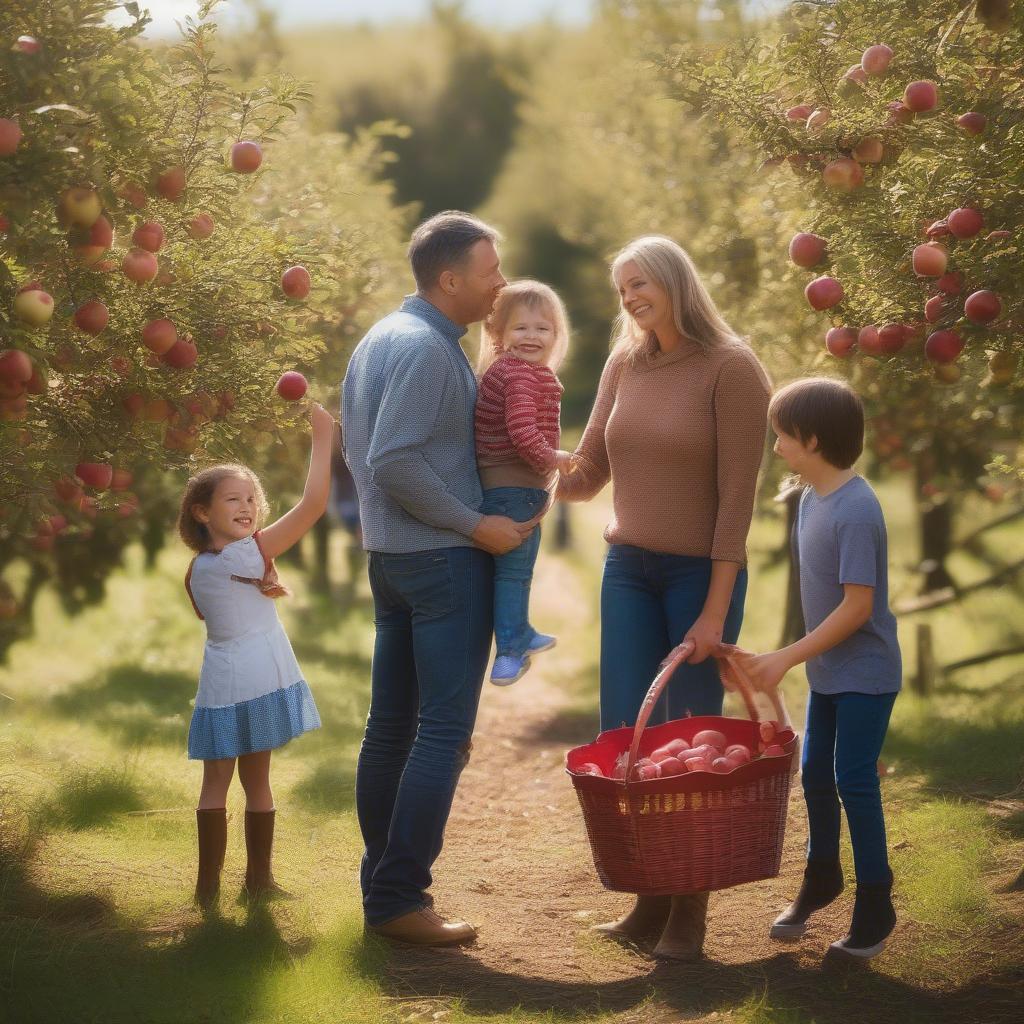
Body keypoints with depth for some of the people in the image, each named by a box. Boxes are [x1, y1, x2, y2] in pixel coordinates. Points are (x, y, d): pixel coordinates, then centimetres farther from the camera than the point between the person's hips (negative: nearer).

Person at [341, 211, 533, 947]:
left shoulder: (382, 337, 13)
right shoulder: (428, 348, -17)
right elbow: (395, 462, -24)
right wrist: (476, 525, -17)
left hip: (391, 552, 10)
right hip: (444, 557, -10)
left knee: (391, 726, 11)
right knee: (444, 731, -7)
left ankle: (383, 884, 16)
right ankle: (400, 896, -7)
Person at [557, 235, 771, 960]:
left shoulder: (730, 368, -11)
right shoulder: (624, 366, 7)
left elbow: (737, 497, -13)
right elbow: (587, 475, 9)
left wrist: (715, 612, -16)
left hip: (701, 572, -5)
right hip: (629, 567, 6)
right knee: (623, 737, 4)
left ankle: (690, 912, 12)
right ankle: (651, 898, 17)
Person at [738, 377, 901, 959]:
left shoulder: (856, 510, -24)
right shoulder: (813, 498, 2)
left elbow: (858, 606, -25)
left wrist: (786, 659, -23)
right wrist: (796, 659, 15)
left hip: (865, 673, -8)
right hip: (827, 670, 8)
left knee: (854, 781, -4)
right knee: (816, 773, 16)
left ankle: (876, 904, 8)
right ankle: (822, 877, 35)